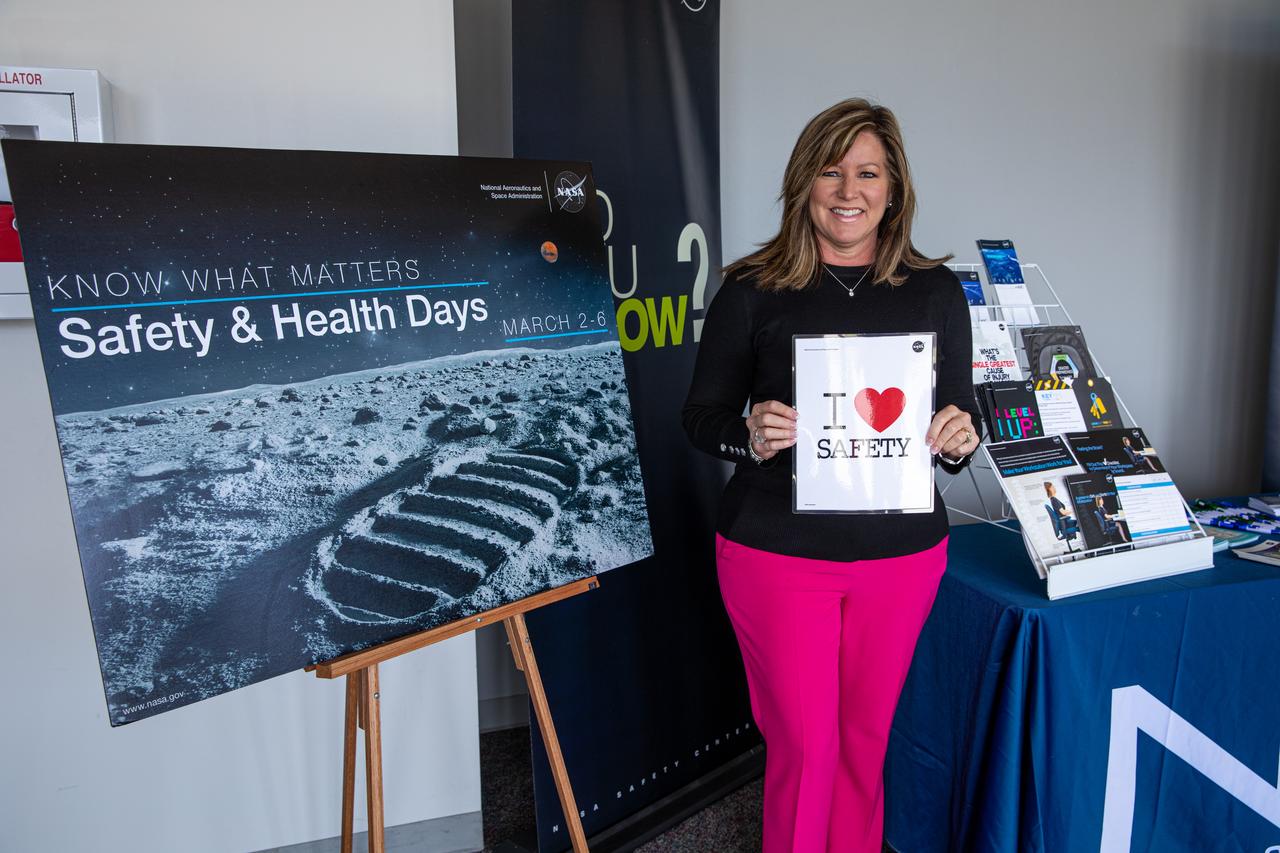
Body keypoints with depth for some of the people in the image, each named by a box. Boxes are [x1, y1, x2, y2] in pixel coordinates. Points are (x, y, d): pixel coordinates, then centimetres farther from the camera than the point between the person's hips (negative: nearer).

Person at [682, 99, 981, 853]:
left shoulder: (936, 291, 4)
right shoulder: (752, 290, -4)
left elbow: (963, 415, 10)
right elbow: (701, 415, 0)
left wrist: (960, 439, -13)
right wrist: (750, 436, -21)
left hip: (901, 555, 3)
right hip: (777, 553, -2)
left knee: (865, 739, 16)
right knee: (803, 743, 6)